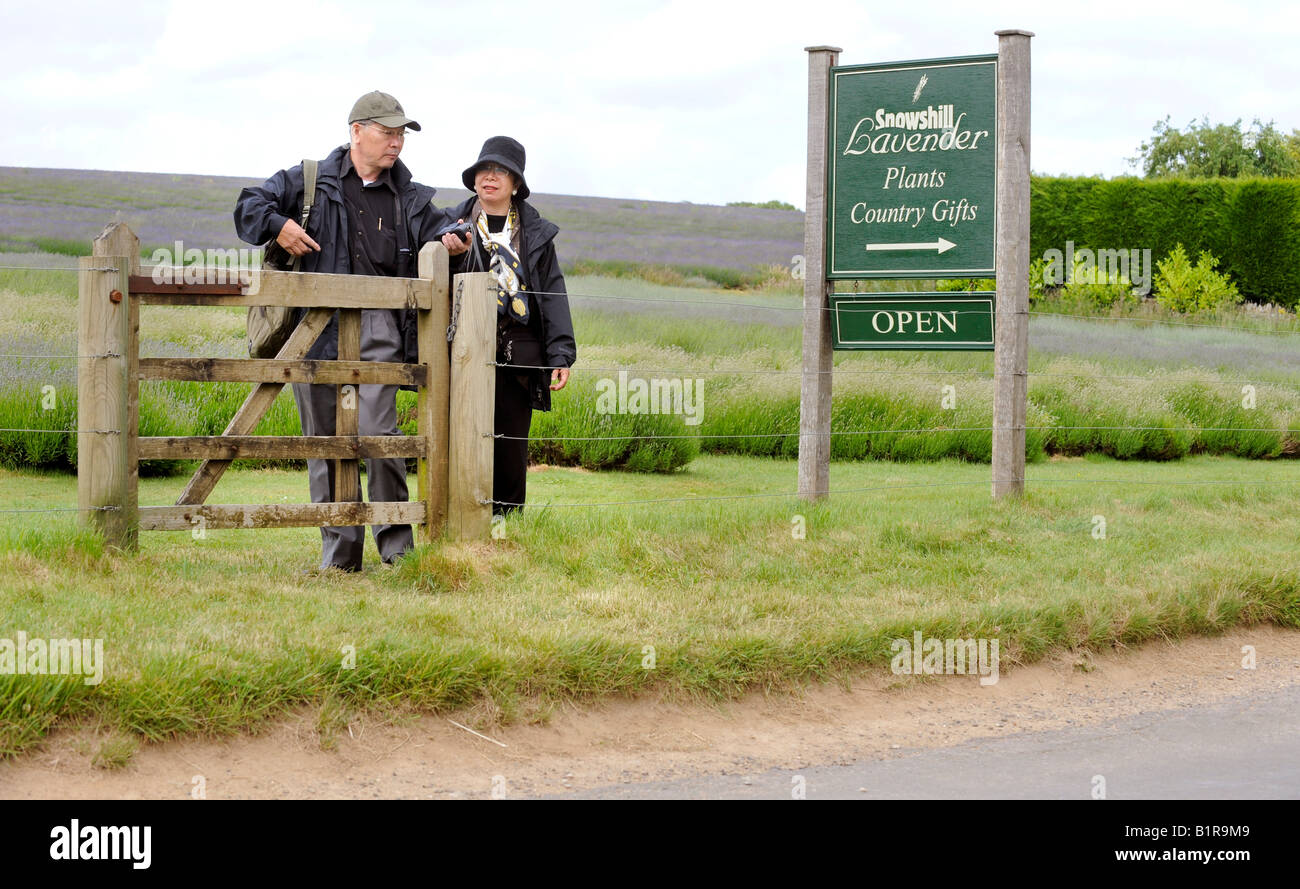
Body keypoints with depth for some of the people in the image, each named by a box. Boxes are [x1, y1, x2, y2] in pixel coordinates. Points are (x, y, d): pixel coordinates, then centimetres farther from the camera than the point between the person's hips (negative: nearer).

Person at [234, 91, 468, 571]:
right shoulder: (309, 182, 11)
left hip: (378, 330, 0)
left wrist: (455, 242, -9)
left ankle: (396, 549, -5)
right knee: (325, 439, 2)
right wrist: (278, 225, -8)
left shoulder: (410, 199, 16)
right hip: (316, 328, 0)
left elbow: (437, 237, 15)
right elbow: (248, 206, 12)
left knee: (377, 433, -15)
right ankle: (339, 554, 9)